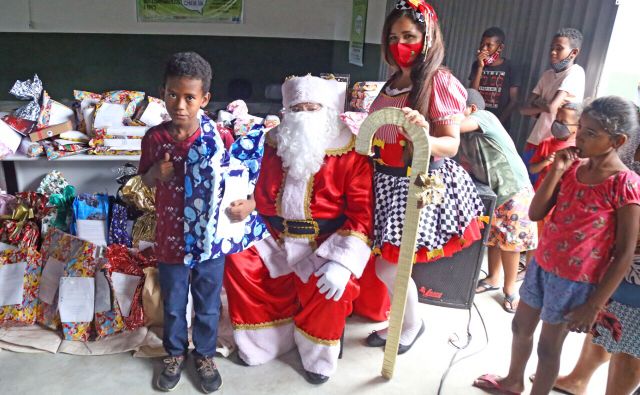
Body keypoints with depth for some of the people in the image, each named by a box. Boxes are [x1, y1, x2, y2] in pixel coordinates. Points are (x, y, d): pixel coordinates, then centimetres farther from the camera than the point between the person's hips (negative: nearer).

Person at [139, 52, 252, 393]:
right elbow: (146, 180, 5)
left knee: (208, 306, 18)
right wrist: (157, 173, -17)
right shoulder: (155, 137, -9)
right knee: (173, 305, 21)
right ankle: (175, 353, 47)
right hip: (170, 239, 1)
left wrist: (245, 201, -24)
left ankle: (205, 355, 43)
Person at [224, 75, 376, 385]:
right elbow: (262, 196, 15)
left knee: (333, 284, -29)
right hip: (279, 238, 5)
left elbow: (362, 214, -17)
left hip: (327, 241, -4)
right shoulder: (276, 144, 4)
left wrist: (343, 261, -27)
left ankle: (319, 355, 3)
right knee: (237, 263, -11)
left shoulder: (351, 153, -12)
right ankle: (260, 339, 13)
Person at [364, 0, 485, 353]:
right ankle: (400, 323, 36)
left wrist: (424, 139, -35)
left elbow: (451, 144, -17)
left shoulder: (440, 82, -12)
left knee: (388, 266, -3)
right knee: (387, 263, 12)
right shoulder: (393, 81, 11)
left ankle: (412, 325, 26)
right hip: (388, 179, 7)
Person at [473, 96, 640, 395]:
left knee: (549, 346, 10)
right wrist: (556, 170, -14)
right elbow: (535, 213, -3)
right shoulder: (573, 166, 0)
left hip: (576, 280, -6)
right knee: (521, 327, 22)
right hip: (542, 264, 7)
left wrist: (594, 305, -15)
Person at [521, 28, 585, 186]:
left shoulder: (575, 73, -10)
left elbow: (551, 107, -21)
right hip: (534, 142, 7)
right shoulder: (547, 74, 12)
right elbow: (524, 110, 5)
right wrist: (544, 106, -11)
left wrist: (536, 102, -2)